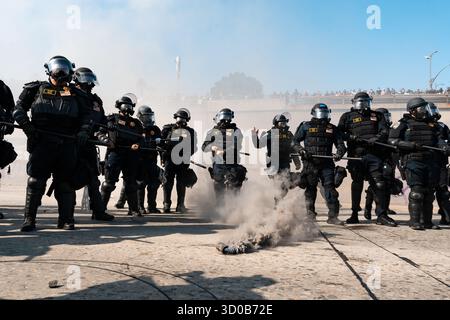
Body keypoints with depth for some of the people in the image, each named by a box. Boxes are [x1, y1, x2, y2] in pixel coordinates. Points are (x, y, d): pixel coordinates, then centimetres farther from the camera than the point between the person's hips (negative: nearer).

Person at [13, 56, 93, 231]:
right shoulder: (37, 89, 11)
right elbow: (19, 107, 10)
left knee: (65, 182, 5)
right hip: (41, 142, -1)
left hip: (67, 144, 1)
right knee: (36, 180, -2)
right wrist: (26, 124, -5)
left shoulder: (76, 94, 14)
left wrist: (84, 131, -2)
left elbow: (87, 115, 13)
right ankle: (29, 219, 5)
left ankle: (66, 219, 13)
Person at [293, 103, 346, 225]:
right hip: (310, 163, -1)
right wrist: (301, 150, -9)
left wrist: (339, 153, -9)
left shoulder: (332, 128, 13)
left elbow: (340, 144, 12)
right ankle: (310, 214, 20)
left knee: (330, 187, -6)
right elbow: (295, 141, 10)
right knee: (311, 189, 6)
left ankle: (333, 216, -2)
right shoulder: (306, 126, 7)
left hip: (327, 164, 1)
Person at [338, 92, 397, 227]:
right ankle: (354, 214, 18)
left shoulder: (377, 116, 17)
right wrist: (351, 137, -15)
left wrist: (375, 139, -14)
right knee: (357, 185, 7)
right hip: (356, 155, -1)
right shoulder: (347, 117, 12)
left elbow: (385, 132, 5)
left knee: (380, 184, -6)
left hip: (374, 154, 1)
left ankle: (382, 215, 0)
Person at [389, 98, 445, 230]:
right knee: (417, 191, -11)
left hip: (432, 162, 5)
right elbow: (392, 140, -3)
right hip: (414, 161, -5)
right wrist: (411, 145, -14)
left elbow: (439, 138, 10)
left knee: (429, 192, 8)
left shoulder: (432, 123, 17)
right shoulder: (405, 123, 2)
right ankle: (415, 221, -5)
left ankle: (427, 221, 17)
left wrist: (444, 146, -13)